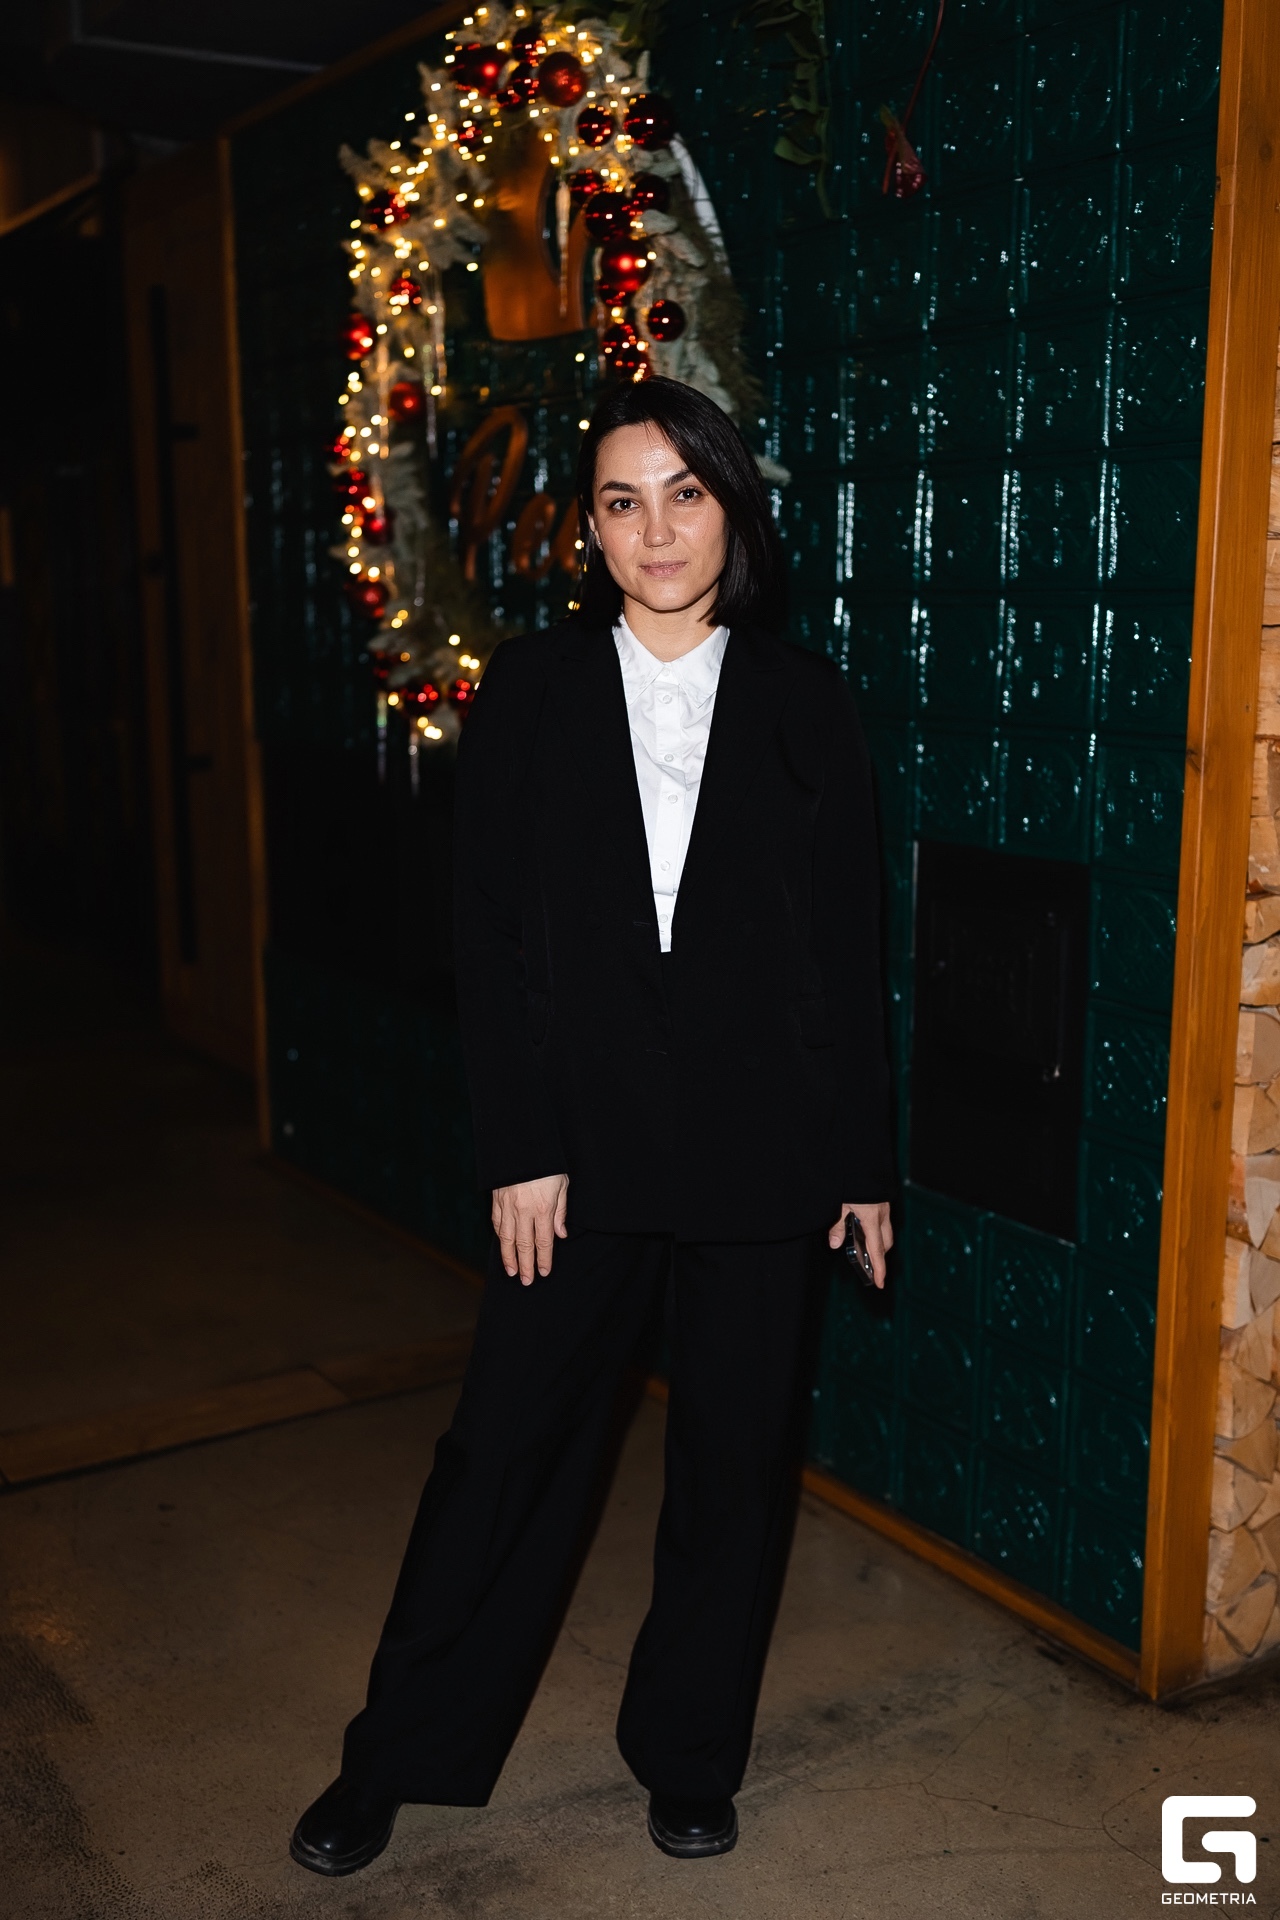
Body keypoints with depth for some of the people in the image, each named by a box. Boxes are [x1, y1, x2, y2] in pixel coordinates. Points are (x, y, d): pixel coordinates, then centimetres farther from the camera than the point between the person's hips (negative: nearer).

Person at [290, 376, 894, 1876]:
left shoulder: (804, 701, 1)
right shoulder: (529, 693, 0)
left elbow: (850, 946, 2)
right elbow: (491, 936, -2)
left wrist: (864, 1156, 2)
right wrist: (519, 1148, -8)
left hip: (764, 1148, 1)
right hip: (584, 1135, 0)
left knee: (738, 1456, 11)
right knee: (507, 1445, 9)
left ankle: (688, 1755, 33)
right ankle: (400, 1756, 28)